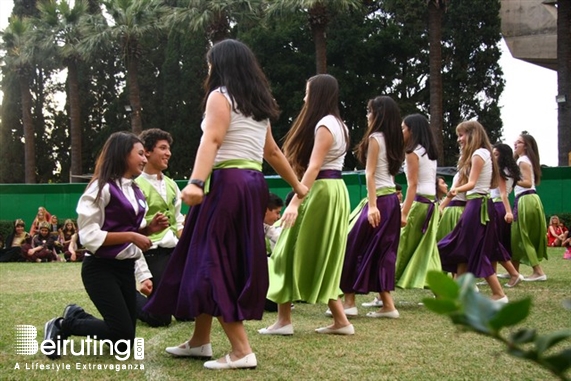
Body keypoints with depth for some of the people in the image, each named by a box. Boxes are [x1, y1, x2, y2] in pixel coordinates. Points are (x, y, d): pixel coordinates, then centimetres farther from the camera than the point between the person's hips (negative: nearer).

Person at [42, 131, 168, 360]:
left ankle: (77, 316, 29)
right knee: (123, 336, -13)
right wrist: (130, 236, -21)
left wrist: (149, 229, 0)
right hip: (101, 269, -8)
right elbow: (90, 236, -18)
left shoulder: (135, 191, 12)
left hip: (125, 268, 8)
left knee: (124, 342, 8)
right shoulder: (102, 188, -13)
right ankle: (63, 325, 5)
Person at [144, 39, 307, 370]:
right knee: (237, 262, 13)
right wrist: (297, 185, 37)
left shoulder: (220, 95, -4)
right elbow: (273, 151, 26)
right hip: (253, 184, 9)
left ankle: (242, 351, -12)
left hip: (226, 184, -9)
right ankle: (200, 341, 24)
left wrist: (196, 183, -33)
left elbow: (211, 140, -21)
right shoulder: (258, 103, 20)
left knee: (212, 261, -7)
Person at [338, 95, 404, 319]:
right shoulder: (393, 140, 15)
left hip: (379, 200, -8)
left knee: (354, 247, 0)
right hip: (392, 200, 8)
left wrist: (372, 205, -19)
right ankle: (387, 305, 6)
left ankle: (349, 302, 1)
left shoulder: (375, 138, -8)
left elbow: (370, 173, -14)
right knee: (382, 252, 9)